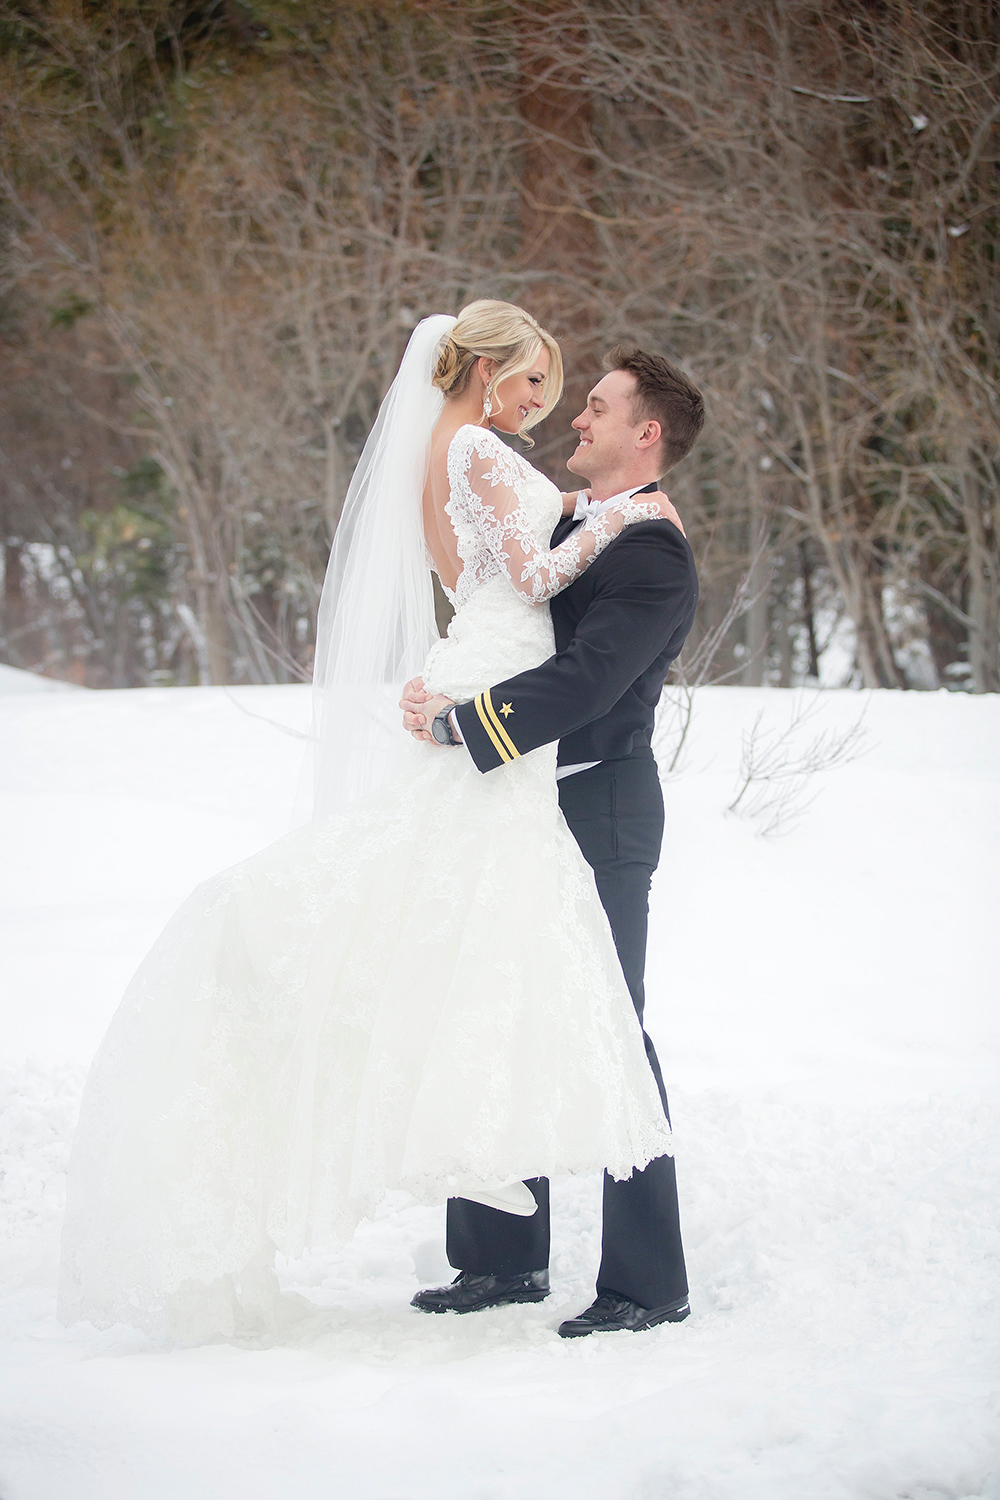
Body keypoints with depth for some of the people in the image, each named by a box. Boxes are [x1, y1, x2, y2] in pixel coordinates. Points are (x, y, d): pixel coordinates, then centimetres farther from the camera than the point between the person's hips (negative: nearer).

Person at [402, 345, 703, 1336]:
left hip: (597, 822, -9)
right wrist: (444, 688, -2)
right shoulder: (565, 522, 16)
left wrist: (459, 722, -26)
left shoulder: (653, 556, -14)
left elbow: (585, 680, -25)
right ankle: (507, 1258, 22)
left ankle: (647, 1285, 0)